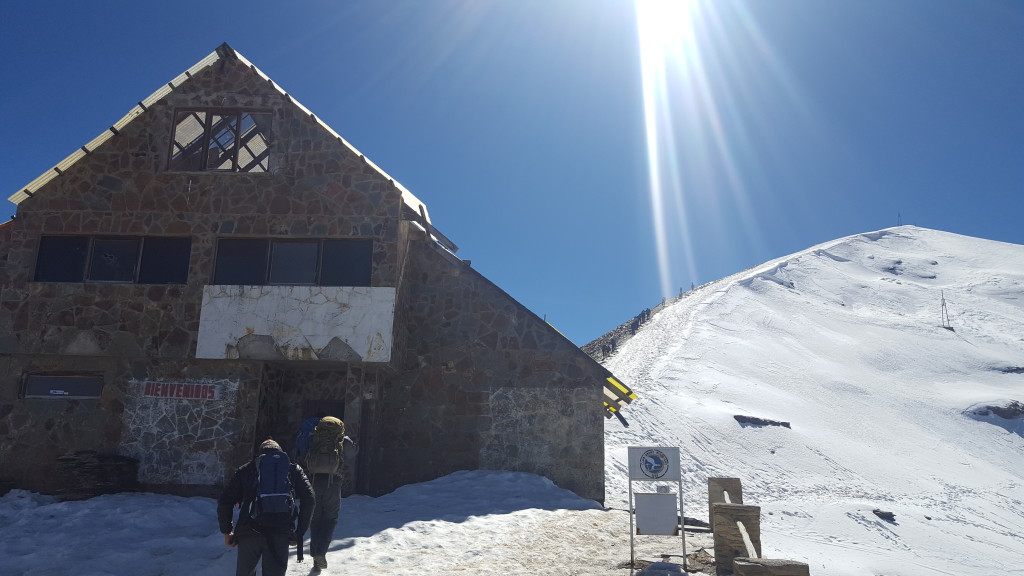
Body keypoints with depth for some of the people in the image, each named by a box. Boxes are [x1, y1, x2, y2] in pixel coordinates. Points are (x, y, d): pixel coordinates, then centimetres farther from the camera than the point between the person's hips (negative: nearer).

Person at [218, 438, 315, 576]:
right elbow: (309, 499, 4)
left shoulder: (245, 469, 18)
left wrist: (226, 531, 19)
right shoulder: (293, 469, 15)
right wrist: (299, 533, 9)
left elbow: (224, 501, 10)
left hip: (248, 532, 1)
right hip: (280, 534, -1)